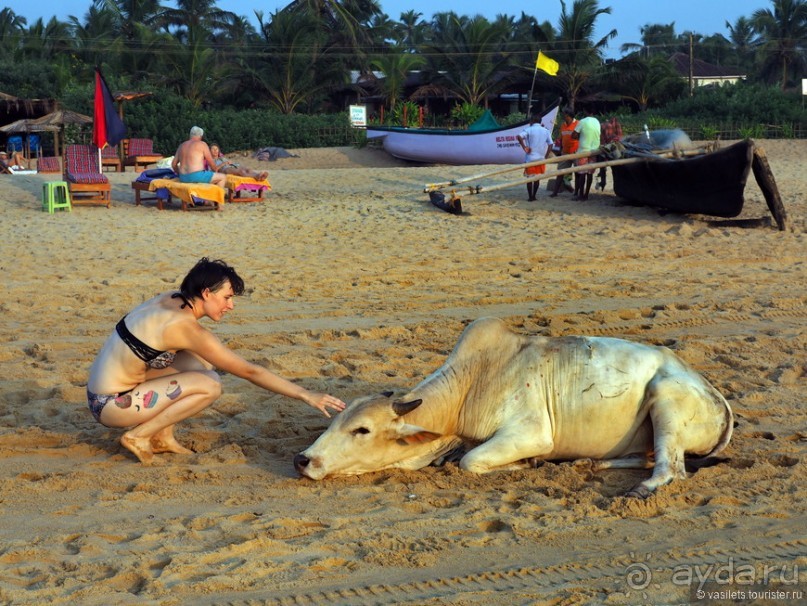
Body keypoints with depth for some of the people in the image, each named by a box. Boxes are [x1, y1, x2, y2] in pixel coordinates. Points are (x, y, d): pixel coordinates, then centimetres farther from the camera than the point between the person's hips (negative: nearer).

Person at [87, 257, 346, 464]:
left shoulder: (170, 299, 2)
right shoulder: (188, 328, -21)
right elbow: (249, 371, -20)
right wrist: (306, 395, -16)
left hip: (103, 388, 9)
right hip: (110, 405, -9)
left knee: (201, 361, 7)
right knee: (209, 386, -17)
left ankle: (163, 436, 9)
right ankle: (138, 436, -7)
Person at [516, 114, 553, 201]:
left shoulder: (529, 130, -5)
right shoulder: (546, 131, 7)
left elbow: (519, 136, -23)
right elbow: (550, 145, 5)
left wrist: (524, 147, -16)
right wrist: (546, 156, 8)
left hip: (530, 158, -3)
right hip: (541, 158, 3)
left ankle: (530, 197, 5)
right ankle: (534, 196, 14)